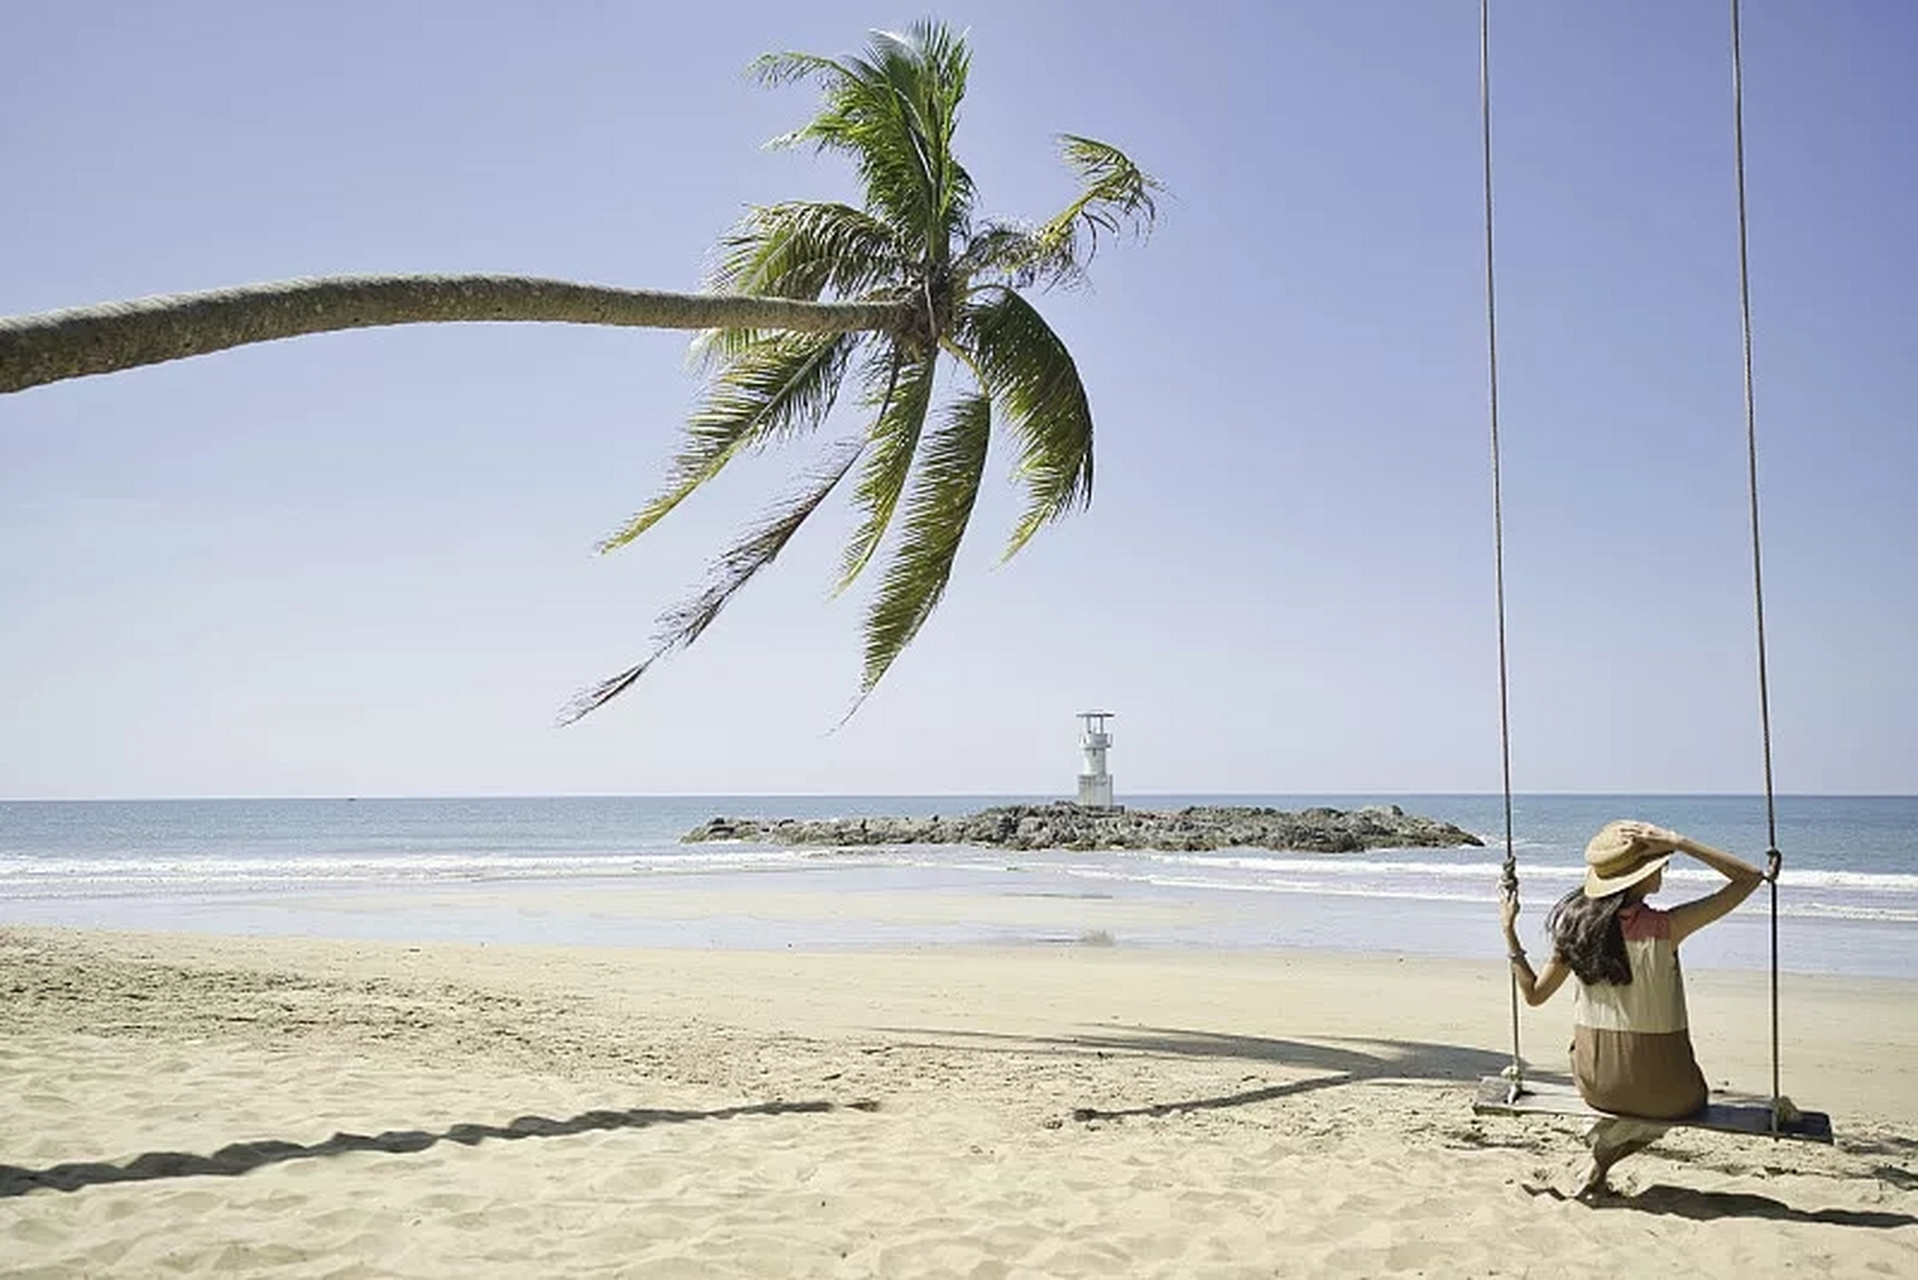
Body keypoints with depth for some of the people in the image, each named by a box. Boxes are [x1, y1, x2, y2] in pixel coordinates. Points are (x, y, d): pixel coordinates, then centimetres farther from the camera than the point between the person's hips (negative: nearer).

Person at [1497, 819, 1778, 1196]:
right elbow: (1749, 877, -15)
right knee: (1691, 1097, 32)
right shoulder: (1663, 928, -20)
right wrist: (1677, 842, -17)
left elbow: (1534, 994, 5)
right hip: (1658, 1088, -5)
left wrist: (1509, 931, 11)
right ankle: (1604, 1155, 12)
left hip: (1593, 1083, 5)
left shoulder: (1575, 927, -8)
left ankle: (1608, 1134, 20)